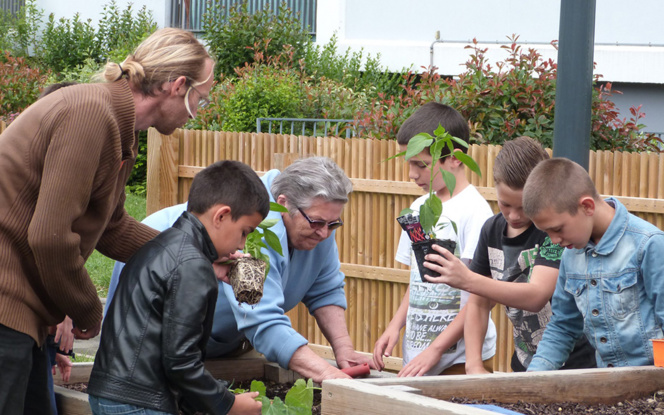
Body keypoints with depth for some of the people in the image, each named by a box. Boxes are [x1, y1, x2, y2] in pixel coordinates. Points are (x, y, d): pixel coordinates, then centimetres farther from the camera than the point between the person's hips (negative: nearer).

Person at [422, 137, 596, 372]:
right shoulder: (493, 230, 5)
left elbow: (537, 296, -28)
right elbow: (479, 303, 11)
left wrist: (466, 280, -38)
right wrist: (474, 366, -2)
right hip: (525, 368, 6)